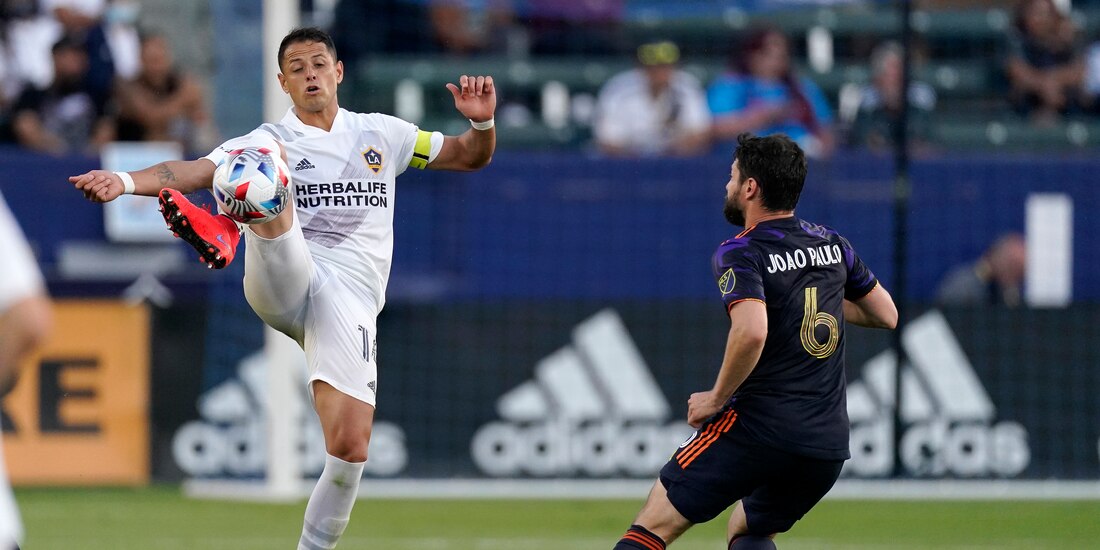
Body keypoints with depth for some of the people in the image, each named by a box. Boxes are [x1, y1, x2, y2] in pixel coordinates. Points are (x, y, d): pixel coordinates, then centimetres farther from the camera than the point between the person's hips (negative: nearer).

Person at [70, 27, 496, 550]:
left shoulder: (382, 134, 19)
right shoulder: (269, 140, 10)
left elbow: (470, 156, 26)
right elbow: (192, 171, -5)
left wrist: (481, 121, 4)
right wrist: (127, 181, -23)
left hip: (349, 300, 2)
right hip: (283, 283, -2)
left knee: (350, 448, -15)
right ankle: (220, 231, -61)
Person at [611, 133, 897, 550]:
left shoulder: (740, 254, -9)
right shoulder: (831, 244, 12)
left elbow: (752, 331, -27)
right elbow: (886, 315, 23)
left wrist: (717, 398, -13)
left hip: (759, 430, -7)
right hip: (829, 443, 7)